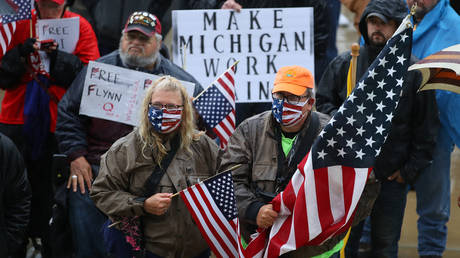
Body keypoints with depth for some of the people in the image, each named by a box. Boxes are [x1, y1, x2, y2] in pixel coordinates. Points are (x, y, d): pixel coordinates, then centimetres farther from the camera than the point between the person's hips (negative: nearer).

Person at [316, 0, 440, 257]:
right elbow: (323, 103, 12)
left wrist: (411, 170, -2)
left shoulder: (415, 71, -2)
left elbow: (426, 128, 2)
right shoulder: (344, 64, 3)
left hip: (392, 178, -1)